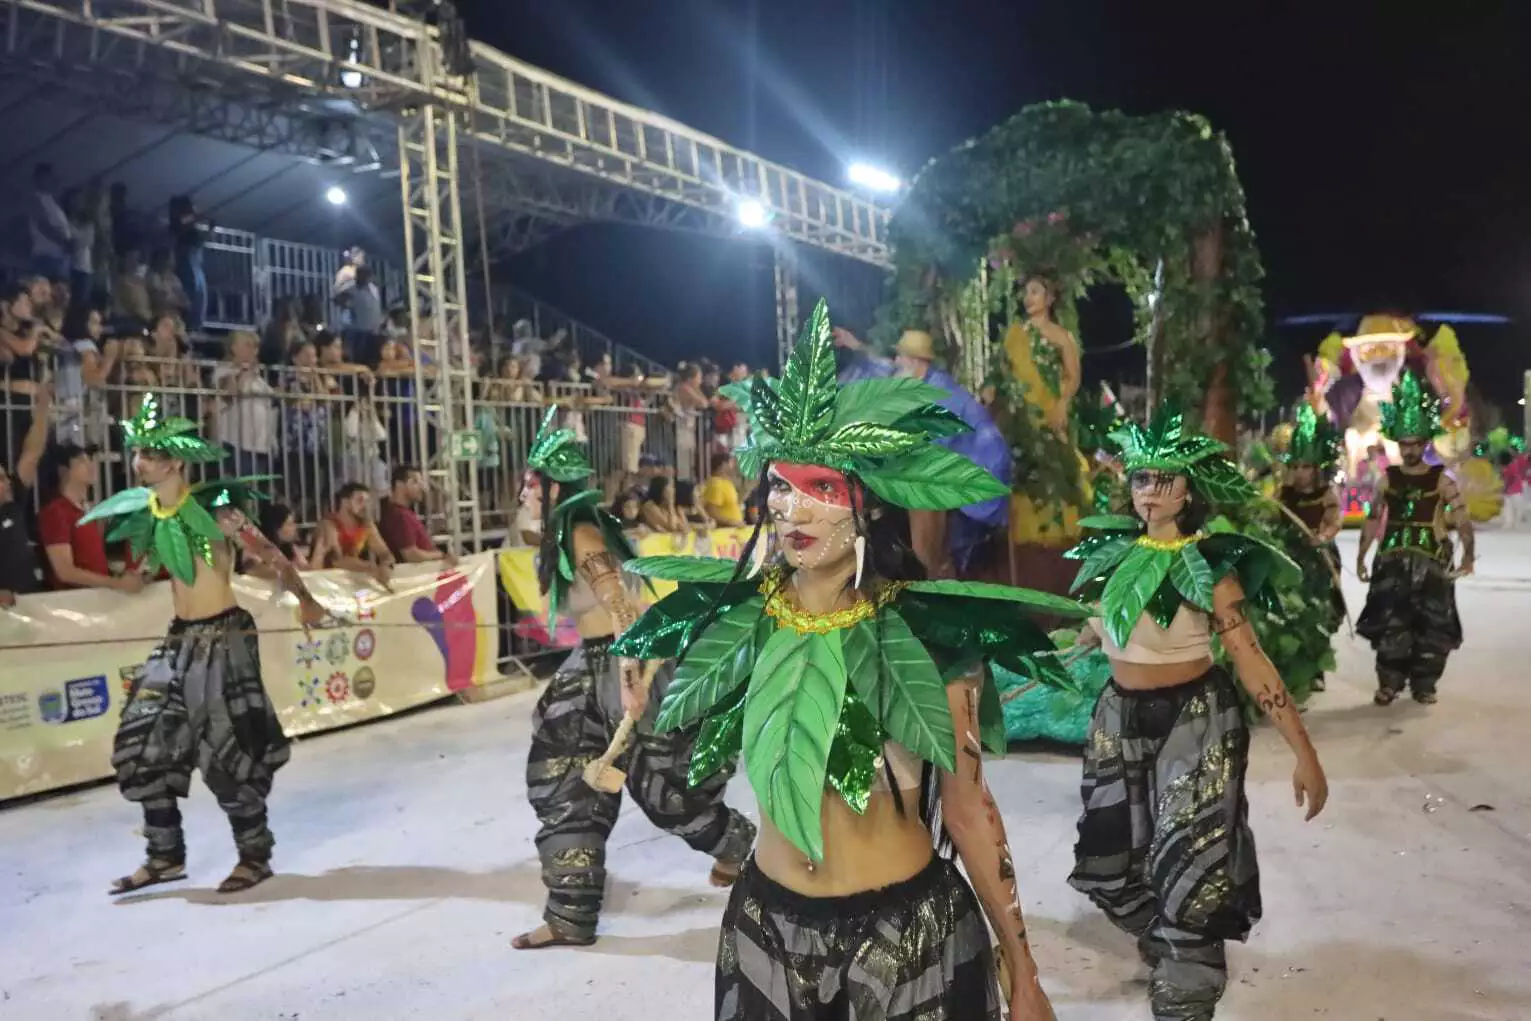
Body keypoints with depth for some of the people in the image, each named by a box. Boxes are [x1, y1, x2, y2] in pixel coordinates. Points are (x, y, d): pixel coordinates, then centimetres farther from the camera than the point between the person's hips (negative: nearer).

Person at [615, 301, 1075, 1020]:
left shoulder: (934, 636, -16)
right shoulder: (729, 617, -7)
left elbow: (968, 812, -8)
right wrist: (643, 720, -6)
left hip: (911, 930, -3)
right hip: (765, 923, 3)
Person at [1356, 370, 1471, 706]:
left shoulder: (1441, 479, 0)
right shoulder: (1388, 479, 6)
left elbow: (1462, 518, -5)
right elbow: (1372, 520, 10)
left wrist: (1468, 555, -14)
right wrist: (1360, 558, 8)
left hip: (1431, 564, -1)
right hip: (1393, 562, 1)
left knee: (1431, 626, 2)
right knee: (1389, 624, -2)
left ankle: (1424, 685, 13)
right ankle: (1389, 683, 6)